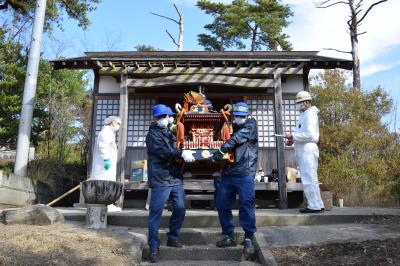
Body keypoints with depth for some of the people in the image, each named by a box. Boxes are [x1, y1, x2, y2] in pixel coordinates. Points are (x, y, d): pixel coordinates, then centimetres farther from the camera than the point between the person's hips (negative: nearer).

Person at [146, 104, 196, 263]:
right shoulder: (153, 134, -3)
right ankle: (154, 248, 3)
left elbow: (176, 148, 27)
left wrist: (187, 154, 8)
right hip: (160, 179, -7)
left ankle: (172, 238, 26)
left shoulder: (171, 132, 20)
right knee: (156, 213, -3)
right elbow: (162, 151, -18)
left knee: (180, 209, 8)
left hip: (175, 178, 7)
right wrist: (182, 154, -25)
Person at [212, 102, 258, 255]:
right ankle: (229, 236, 20)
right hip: (227, 172, 6)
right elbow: (226, 142, 18)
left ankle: (248, 239, 4)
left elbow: (238, 137, -13)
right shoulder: (230, 128, 23)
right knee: (222, 205, 6)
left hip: (245, 173, -6)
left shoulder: (251, 124, 3)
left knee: (246, 204, -8)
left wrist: (222, 150, -21)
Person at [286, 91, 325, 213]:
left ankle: (315, 205, -2)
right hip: (303, 151, 10)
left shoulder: (310, 114, -10)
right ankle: (315, 204, 19)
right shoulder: (304, 115, 22)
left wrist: (293, 136, -14)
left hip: (308, 151, -10)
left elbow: (309, 134, -20)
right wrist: (294, 140, 10)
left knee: (309, 179, -7)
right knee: (308, 179, 13)